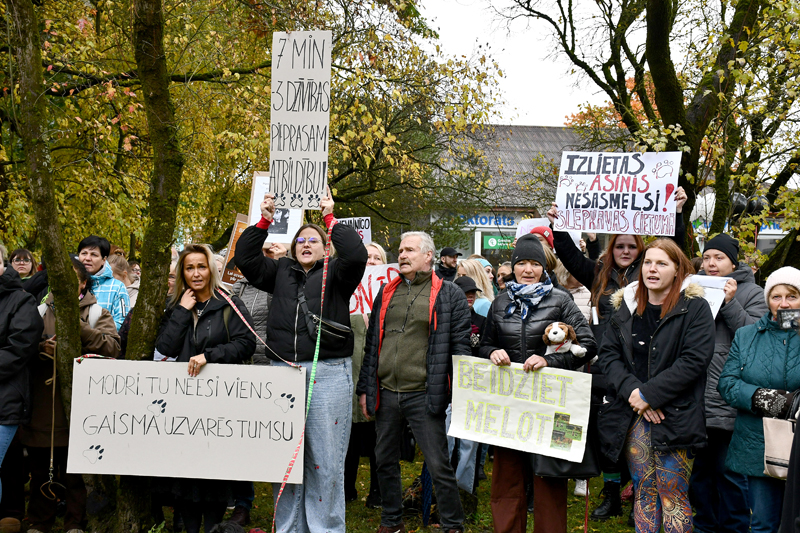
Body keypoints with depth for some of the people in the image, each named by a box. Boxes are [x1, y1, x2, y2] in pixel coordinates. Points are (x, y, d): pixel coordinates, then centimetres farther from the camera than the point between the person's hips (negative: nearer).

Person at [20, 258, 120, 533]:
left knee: (74, 469, 1)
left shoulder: (97, 314, 8)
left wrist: (78, 326, -16)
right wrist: (41, 348, -9)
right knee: (39, 467, 10)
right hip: (42, 404, 3)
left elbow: (112, 347, -8)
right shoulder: (41, 311, 14)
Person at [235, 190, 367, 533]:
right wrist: (264, 222, 1)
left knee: (325, 459, -1)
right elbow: (245, 258, 9)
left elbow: (356, 255, -12)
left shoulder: (335, 274, 6)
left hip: (328, 374, -3)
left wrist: (330, 220, -8)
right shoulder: (281, 272, 16)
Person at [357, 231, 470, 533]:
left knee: (438, 465, -3)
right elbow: (372, 343, 17)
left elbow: (460, 346, -4)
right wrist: (364, 388, 13)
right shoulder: (386, 293, 14)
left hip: (423, 395, -5)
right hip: (385, 393, 5)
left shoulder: (448, 295, 0)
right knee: (385, 461, 14)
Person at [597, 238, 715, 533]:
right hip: (633, 416, 4)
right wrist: (632, 391, -11)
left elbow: (693, 361, -13)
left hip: (674, 417, -4)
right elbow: (607, 354, 6)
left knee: (673, 496, -3)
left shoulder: (695, 308, -4)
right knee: (643, 492, 10)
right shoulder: (627, 306, 10)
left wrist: (649, 395, -15)